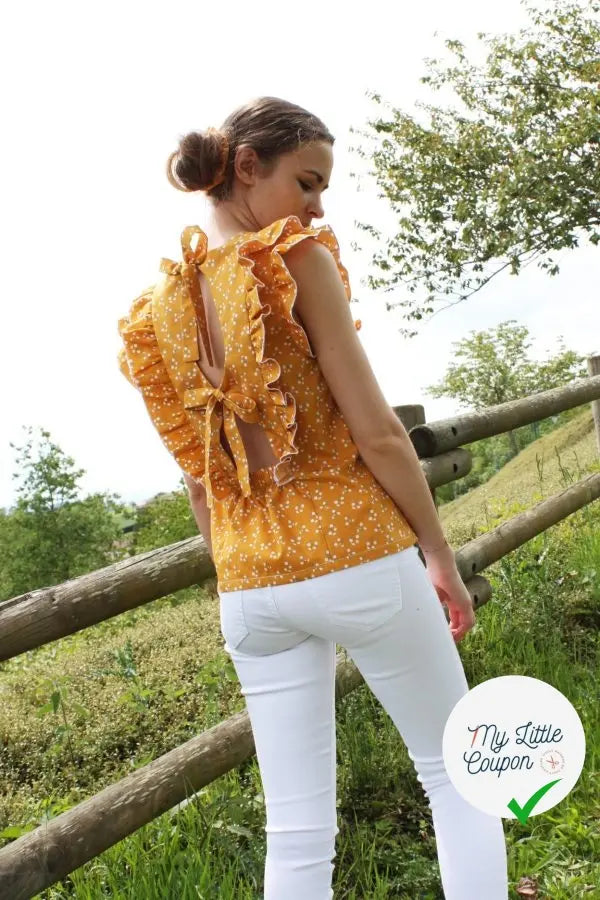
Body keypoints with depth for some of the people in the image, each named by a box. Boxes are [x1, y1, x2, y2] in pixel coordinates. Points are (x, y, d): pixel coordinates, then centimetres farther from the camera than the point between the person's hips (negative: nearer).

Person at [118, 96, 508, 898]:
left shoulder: (158, 310, 8)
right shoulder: (295, 259, -10)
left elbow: (198, 476, 12)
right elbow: (377, 432, -14)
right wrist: (441, 555, -3)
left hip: (251, 584, 6)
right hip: (357, 554, -5)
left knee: (298, 832, 12)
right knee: (455, 772, 16)